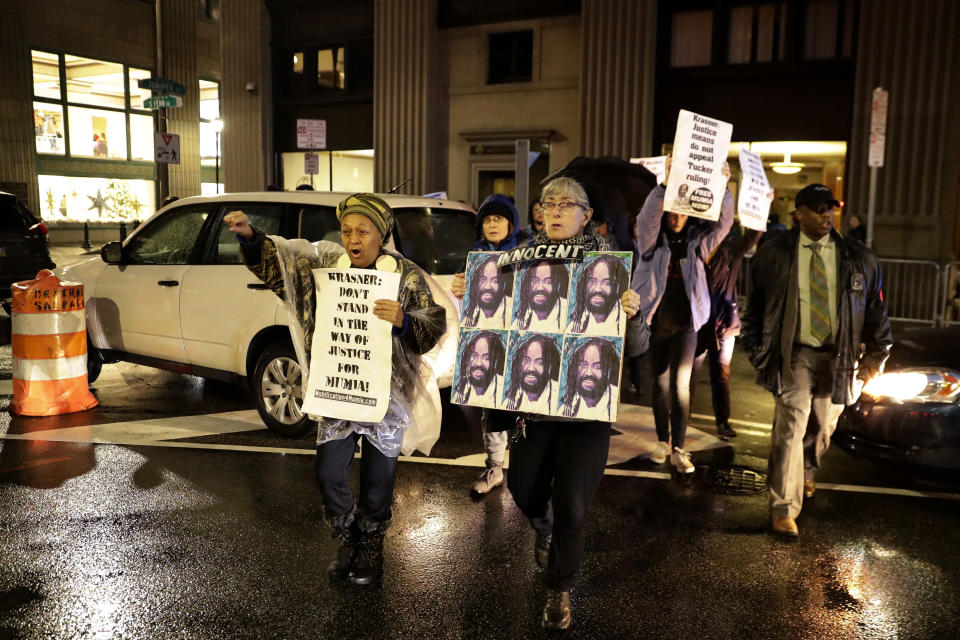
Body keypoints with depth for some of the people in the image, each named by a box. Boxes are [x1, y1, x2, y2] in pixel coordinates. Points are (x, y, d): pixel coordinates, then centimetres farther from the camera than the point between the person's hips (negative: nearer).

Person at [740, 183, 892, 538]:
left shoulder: (858, 259, 4)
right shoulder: (773, 255, -1)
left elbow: (875, 309, 9)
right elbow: (755, 307, 6)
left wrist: (874, 357, 8)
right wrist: (758, 352, 4)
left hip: (838, 356, 3)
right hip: (795, 355, -3)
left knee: (825, 427, 16)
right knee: (791, 428, -11)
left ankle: (806, 472, 49)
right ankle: (783, 508, -3)